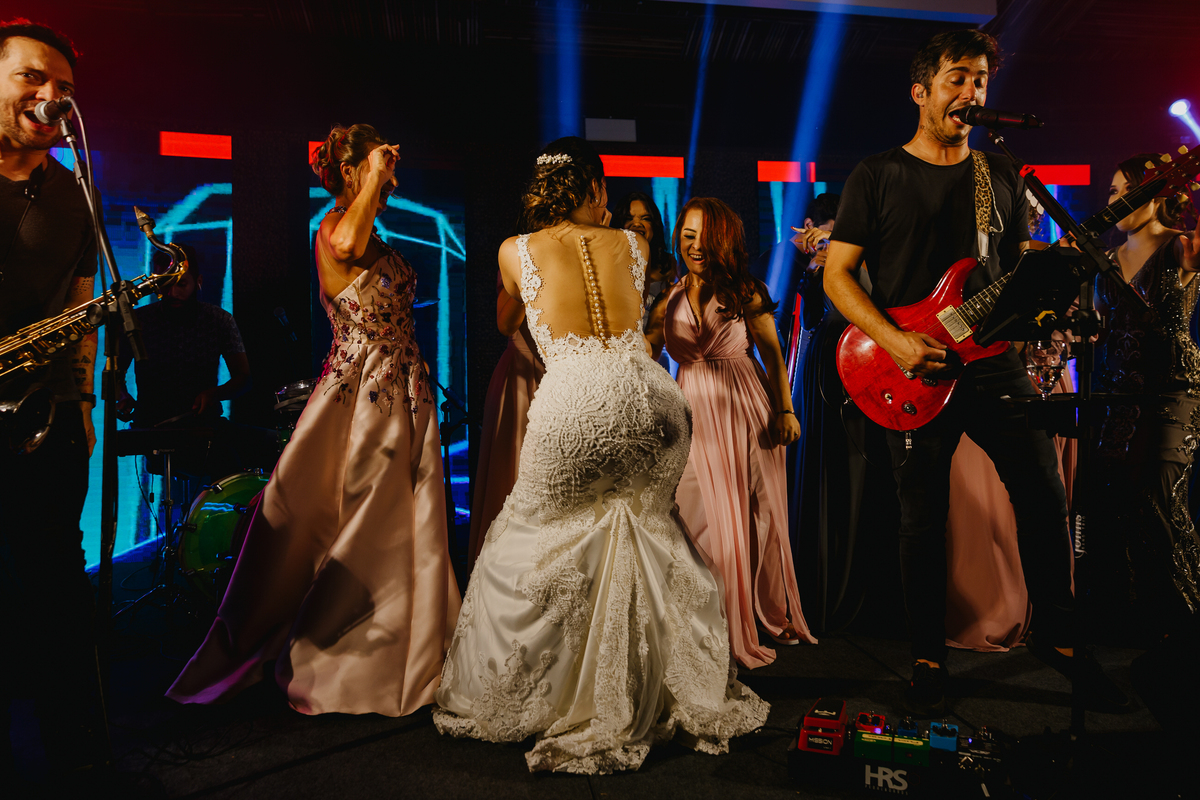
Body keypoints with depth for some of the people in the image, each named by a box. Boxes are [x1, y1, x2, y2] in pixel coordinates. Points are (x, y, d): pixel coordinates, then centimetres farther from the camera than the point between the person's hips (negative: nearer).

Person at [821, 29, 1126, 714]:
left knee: (1046, 496, 4)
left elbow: (1025, 268, 19)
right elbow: (838, 276, -3)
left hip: (995, 361, 4)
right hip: (913, 372, -3)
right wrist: (893, 339, -16)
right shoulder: (878, 176, 1)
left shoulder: (1004, 177, 14)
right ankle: (929, 657, 19)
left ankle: (1058, 637, 25)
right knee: (923, 519, 3)